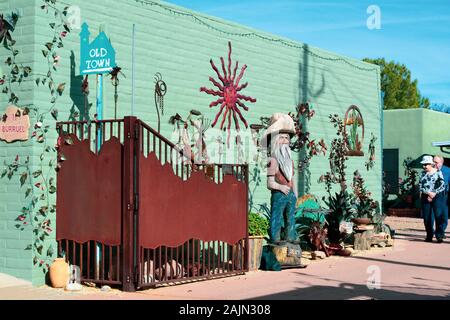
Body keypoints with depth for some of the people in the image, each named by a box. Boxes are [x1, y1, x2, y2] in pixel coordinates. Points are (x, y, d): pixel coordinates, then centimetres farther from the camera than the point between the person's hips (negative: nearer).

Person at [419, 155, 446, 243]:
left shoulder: (438, 172, 1)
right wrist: (428, 193, -12)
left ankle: (439, 236, -10)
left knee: (439, 216, -11)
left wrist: (434, 193, -14)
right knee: (426, 217, 4)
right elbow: (420, 186, 2)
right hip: (425, 197, 3)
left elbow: (442, 185, -5)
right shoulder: (423, 173, 10)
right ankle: (429, 236, 15)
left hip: (437, 197, -3)